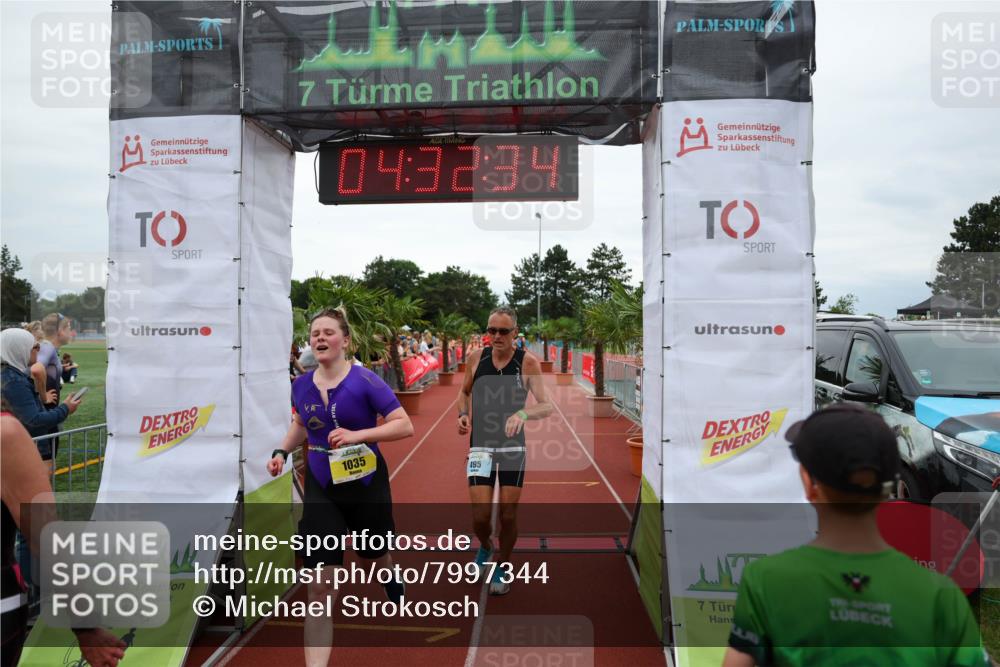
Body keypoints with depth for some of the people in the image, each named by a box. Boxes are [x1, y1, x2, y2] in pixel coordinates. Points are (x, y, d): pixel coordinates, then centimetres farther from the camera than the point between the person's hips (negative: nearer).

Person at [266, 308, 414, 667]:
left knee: (376, 555, 25)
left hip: (367, 486, -2)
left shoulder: (365, 380, -16)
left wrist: (357, 435, -29)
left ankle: (392, 582, 63)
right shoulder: (301, 386, -2)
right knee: (320, 589, -6)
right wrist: (281, 451, 3)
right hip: (321, 490, 2)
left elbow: (405, 425, -18)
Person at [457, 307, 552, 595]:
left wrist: (523, 413, -35)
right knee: (480, 516, -4)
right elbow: (464, 391, 14)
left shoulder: (528, 361, -10)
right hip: (480, 445, 1)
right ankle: (485, 545, 32)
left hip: (513, 446, -1)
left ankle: (503, 566, 31)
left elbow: (547, 406, -16)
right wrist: (463, 414, -6)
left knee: (508, 514, 4)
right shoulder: (476, 358, -3)